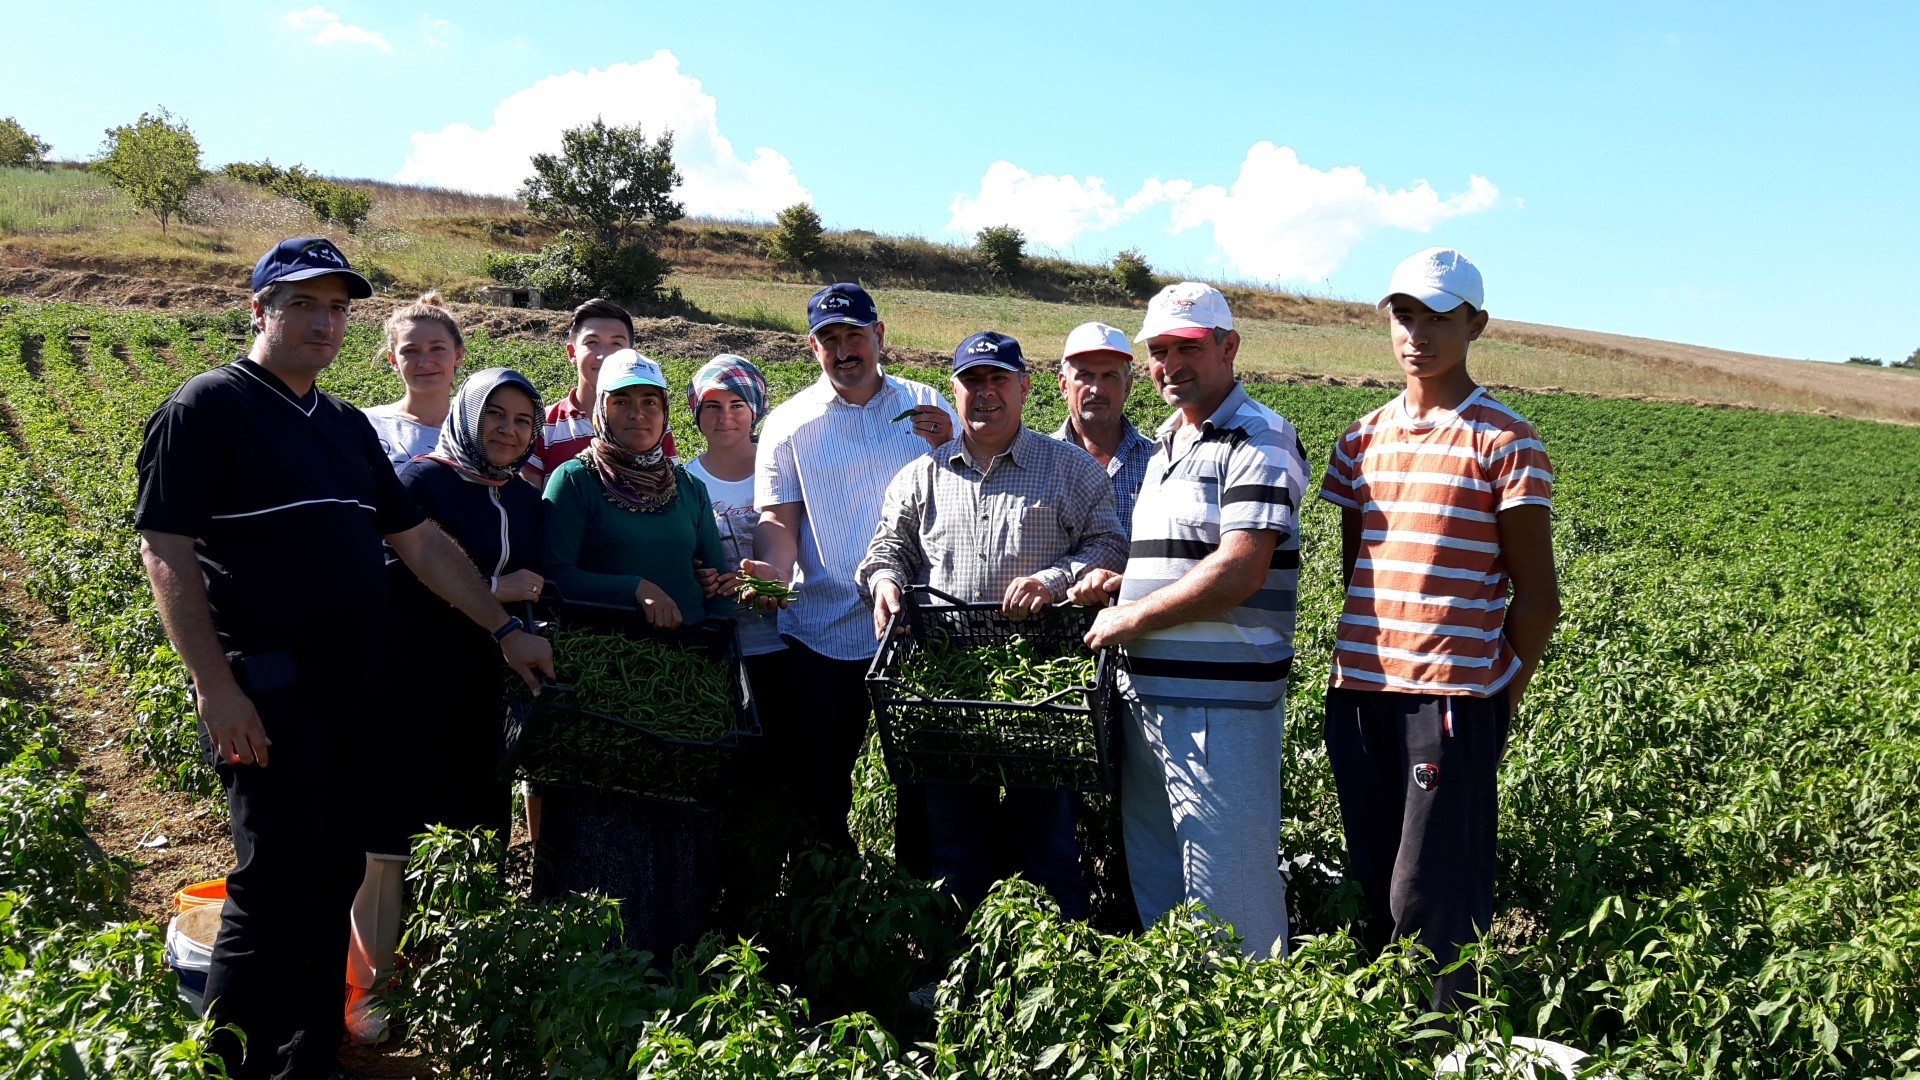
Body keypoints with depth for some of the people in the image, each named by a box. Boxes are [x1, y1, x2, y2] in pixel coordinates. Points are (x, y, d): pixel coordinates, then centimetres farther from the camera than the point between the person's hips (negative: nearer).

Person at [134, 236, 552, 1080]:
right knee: (275, 886, -4)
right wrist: (216, 687, -18)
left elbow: (420, 541, 18)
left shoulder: (347, 427, 16)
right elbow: (165, 554, -11)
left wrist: (505, 628, 13)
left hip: (353, 694, 7)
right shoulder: (205, 409, -5)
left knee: (334, 882, 12)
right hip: (266, 699, -7)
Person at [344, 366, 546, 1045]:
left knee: (476, 830, 8)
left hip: (485, 691, 6)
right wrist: (489, 590, -18)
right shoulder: (422, 481, -6)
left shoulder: (526, 501, 13)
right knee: (391, 832, -2)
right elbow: (391, 578, -17)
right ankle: (369, 989, 11)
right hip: (412, 684, -5)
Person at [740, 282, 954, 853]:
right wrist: (774, 569, -22)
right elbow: (778, 520, -2)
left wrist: (949, 447, -13)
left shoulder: (925, 405, 6)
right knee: (819, 781, 5)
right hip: (822, 630, -1)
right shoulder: (789, 423, 3)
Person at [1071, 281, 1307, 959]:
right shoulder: (1162, 445, 19)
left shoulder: (1258, 440, -9)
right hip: (1145, 693, 9)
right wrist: (1117, 580, 9)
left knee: (1228, 895, -2)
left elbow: (1238, 572, -20)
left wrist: (1131, 618, -13)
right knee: (1151, 880, 18)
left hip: (1220, 699, -9)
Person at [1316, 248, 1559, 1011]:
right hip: (1357, 694, 5)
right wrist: (1355, 670, 12)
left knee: (1430, 904, -3)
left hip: (1449, 700, -5)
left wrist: (1497, 698, -2)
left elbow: (1537, 598, -2)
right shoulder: (1362, 440, 13)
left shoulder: (1505, 441, -3)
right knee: (1374, 894, 12)